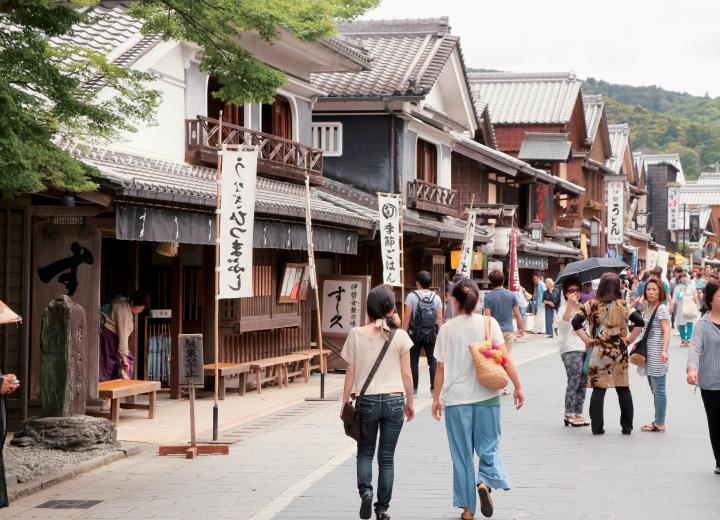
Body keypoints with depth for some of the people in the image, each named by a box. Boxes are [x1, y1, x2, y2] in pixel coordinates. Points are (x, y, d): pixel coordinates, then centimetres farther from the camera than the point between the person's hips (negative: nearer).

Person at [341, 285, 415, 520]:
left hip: (367, 401, 0)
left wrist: (344, 403, 8)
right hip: (394, 401, 0)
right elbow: (406, 374, 0)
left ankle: (365, 491, -6)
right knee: (387, 457, 10)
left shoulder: (356, 334, -4)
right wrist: (410, 402, 12)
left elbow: (350, 374, -1)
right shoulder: (400, 336, -4)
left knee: (365, 452, 18)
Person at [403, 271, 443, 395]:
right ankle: (434, 388, 6)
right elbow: (439, 318, 1)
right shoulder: (436, 297, 4)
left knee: (413, 362, 4)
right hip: (431, 334, 2)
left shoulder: (412, 296, -5)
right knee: (433, 361, 8)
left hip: (415, 334, -2)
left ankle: (414, 388, 4)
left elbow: (407, 317, -8)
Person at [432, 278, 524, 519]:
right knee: (489, 448, 11)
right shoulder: (489, 323, -3)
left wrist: (436, 398, 9)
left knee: (462, 455, 9)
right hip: (486, 397, 0)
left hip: (456, 399, 0)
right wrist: (518, 387, -2)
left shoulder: (447, 329, -2)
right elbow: (505, 358, -8)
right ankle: (485, 481, -18)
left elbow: (441, 367, 1)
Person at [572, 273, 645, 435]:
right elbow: (640, 322, -11)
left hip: (598, 352, 0)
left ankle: (597, 427, 2)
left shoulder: (591, 305, -2)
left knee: (598, 389, 3)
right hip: (619, 351, 0)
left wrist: (586, 339, -1)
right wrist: (630, 338, -1)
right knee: (623, 389, 11)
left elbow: (576, 322, -6)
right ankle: (627, 426, 15)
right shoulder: (622, 305, -4)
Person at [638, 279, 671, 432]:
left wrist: (664, 351, -29)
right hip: (648, 354, 9)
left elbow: (666, 331, -18)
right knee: (654, 390, 12)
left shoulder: (662, 309, -9)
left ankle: (660, 424, -2)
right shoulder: (648, 308, 15)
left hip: (657, 355, -9)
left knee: (658, 389, -5)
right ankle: (657, 421, 17)